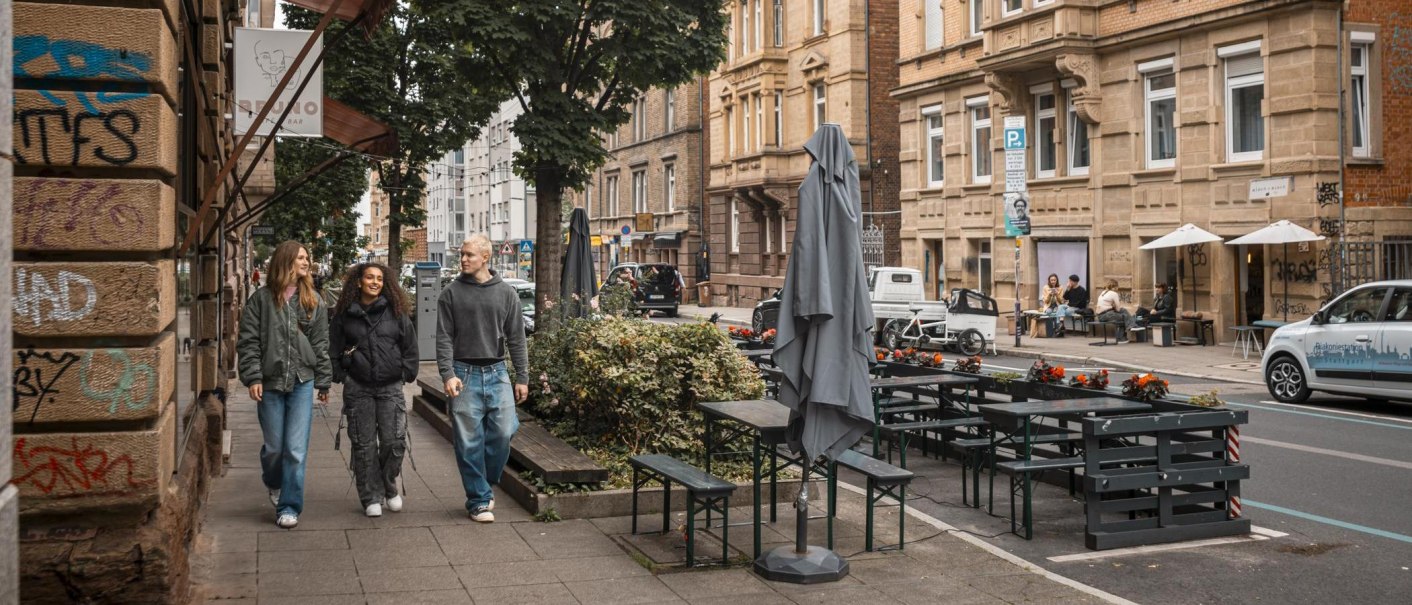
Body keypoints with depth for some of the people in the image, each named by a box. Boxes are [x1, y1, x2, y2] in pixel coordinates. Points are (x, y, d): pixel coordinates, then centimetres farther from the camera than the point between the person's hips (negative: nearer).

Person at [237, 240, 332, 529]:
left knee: (296, 450, -3)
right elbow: (248, 341, 0)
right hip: (270, 383, -1)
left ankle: (289, 506, 6)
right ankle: (273, 482, 39)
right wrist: (253, 377, -8)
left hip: (302, 383, 1)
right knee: (274, 448, 8)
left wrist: (323, 382, 7)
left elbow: (321, 344, 9)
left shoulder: (313, 301, 8)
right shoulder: (261, 298, 1)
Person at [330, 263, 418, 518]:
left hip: (390, 387, 0)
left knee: (394, 441, -6)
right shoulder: (345, 314, 4)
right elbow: (334, 347, 11)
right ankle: (371, 497, 14)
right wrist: (340, 376, 4)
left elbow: (410, 345, 8)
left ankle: (390, 488, 19)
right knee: (363, 444, 4)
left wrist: (407, 373, 3)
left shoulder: (396, 311, 3)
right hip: (358, 388, 1)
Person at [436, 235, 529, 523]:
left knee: (503, 432, -3)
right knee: (469, 442, 0)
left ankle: (486, 483, 21)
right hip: (464, 373, -1)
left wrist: (522, 377, 4)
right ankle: (479, 499, 10)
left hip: (497, 373, 2)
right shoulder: (451, 293, 2)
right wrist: (448, 374, -13)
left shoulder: (506, 292, 6)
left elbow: (516, 338, 8)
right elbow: (444, 338, -1)